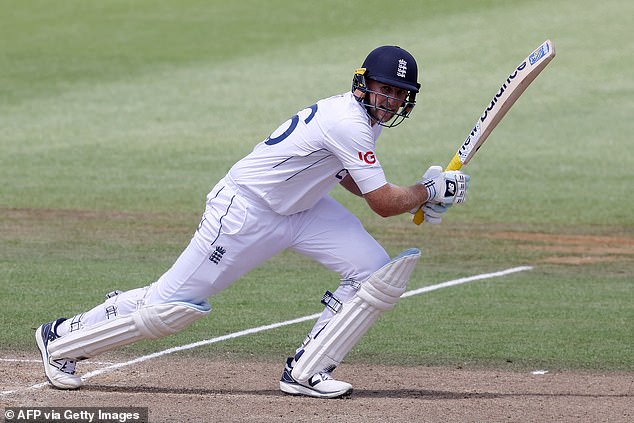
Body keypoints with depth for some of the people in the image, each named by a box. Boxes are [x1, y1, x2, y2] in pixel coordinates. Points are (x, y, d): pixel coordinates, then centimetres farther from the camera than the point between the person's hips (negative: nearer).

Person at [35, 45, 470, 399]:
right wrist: (430, 191, -10)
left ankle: (305, 371, 0)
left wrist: (416, 196, 7)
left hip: (301, 207, 10)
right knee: (173, 304, -5)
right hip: (246, 210, -9)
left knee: (375, 270, -7)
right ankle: (61, 338, 15)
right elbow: (384, 203, -27)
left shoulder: (361, 115, 3)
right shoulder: (349, 122, -27)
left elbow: (350, 178, 19)